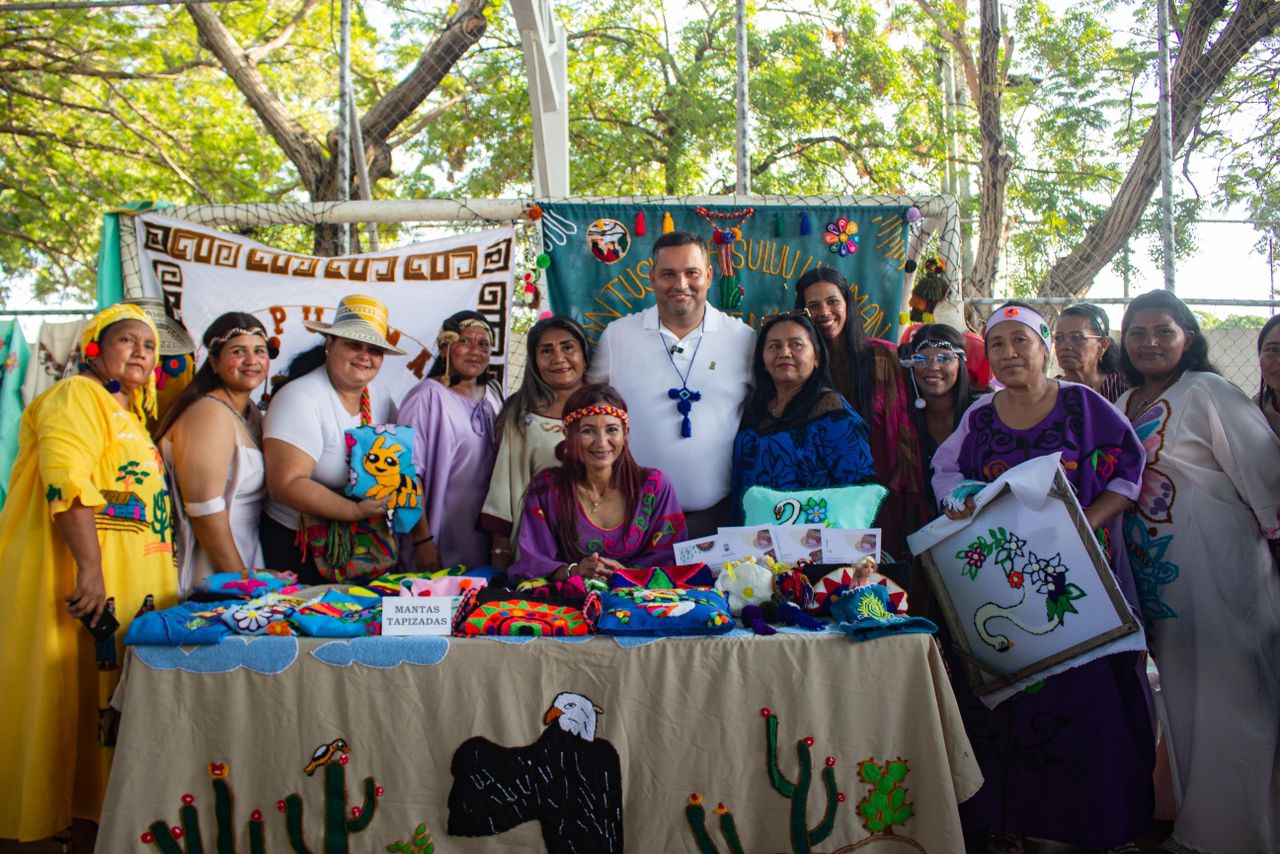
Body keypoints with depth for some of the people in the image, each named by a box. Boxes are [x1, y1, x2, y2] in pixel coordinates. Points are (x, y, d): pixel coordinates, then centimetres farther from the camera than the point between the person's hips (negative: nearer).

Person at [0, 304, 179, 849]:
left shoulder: (130, 415, 21)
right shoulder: (78, 396, -6)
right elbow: (66, 482, -21)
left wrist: (157, 585, 26)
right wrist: (90, 569, -28)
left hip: (133, 587, 9)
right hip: (92, 580, -9)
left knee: (120, 699, 11)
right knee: (91, 697, -5)